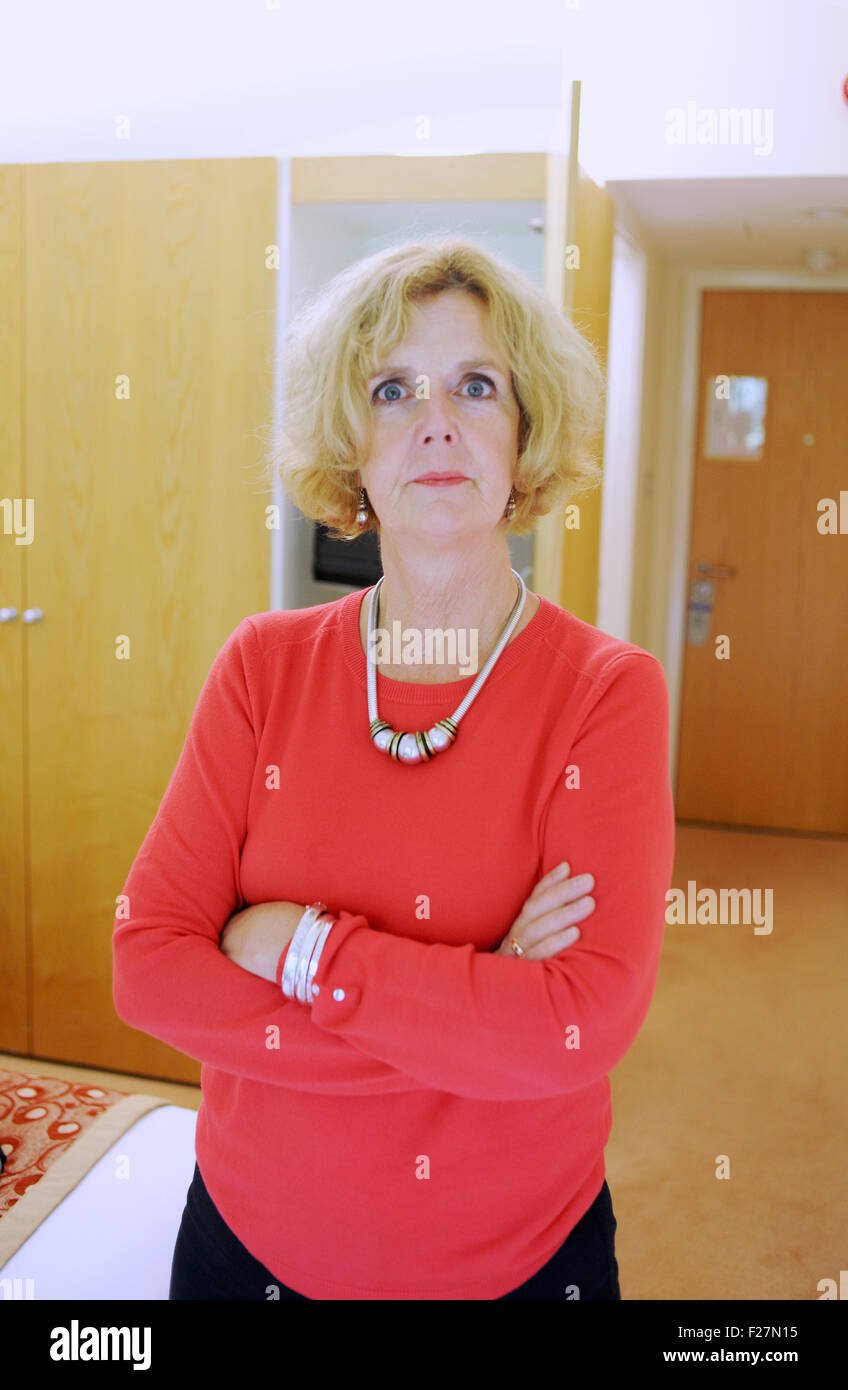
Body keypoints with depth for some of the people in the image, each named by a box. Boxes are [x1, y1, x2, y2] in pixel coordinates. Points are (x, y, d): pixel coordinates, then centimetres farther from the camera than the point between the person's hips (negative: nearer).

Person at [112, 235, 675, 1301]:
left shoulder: (609, 690, -15)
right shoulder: (265, 666, -9)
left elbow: (587, 1025, -23)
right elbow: (147, 962, -14)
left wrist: (304, 948, -21)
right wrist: (473, 1008, -21)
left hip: (521, 1248, -1)